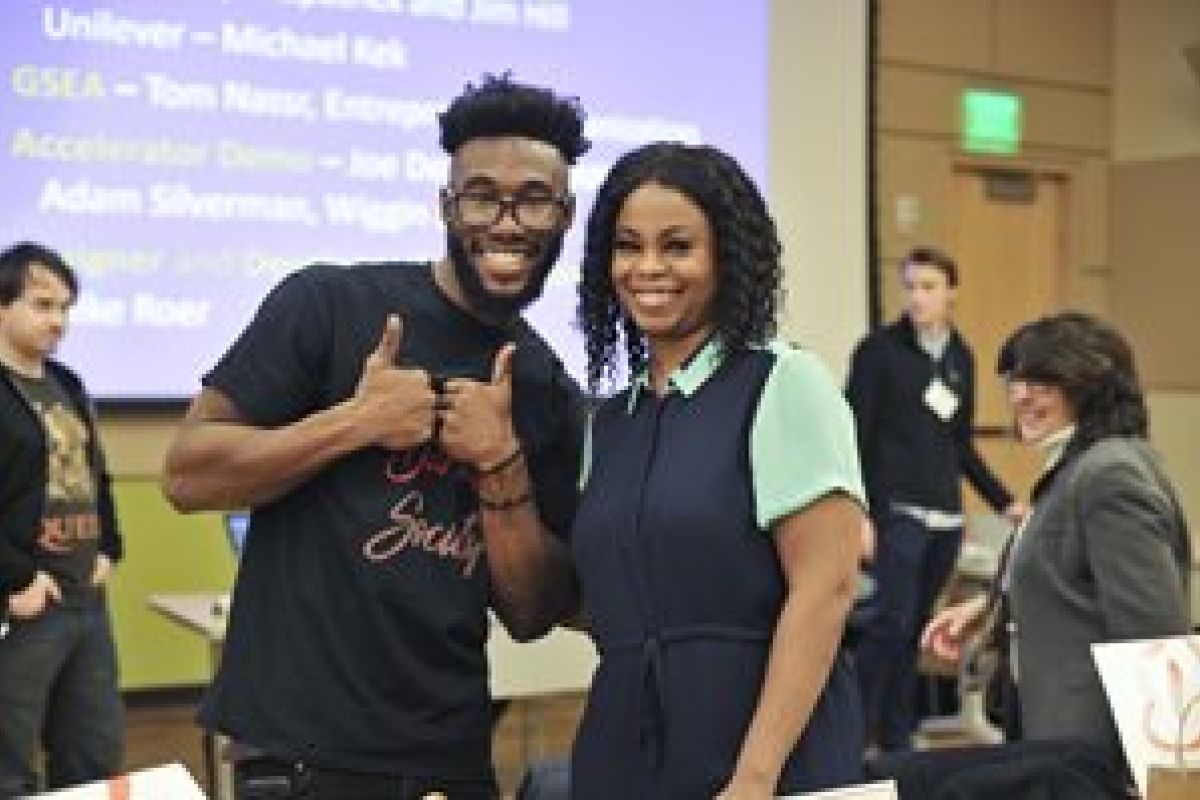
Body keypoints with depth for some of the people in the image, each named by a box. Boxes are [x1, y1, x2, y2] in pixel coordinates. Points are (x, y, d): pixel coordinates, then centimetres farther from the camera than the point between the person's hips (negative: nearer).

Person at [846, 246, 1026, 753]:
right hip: (896, 509, -5)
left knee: (915, 627, 7)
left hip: (946, 514, 5)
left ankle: (896, 738, 14)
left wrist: (1005, 502, 15)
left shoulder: (961, 358, 13)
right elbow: (855, 437, -7)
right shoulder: (878, 350, -3)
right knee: (892, 620, -14)